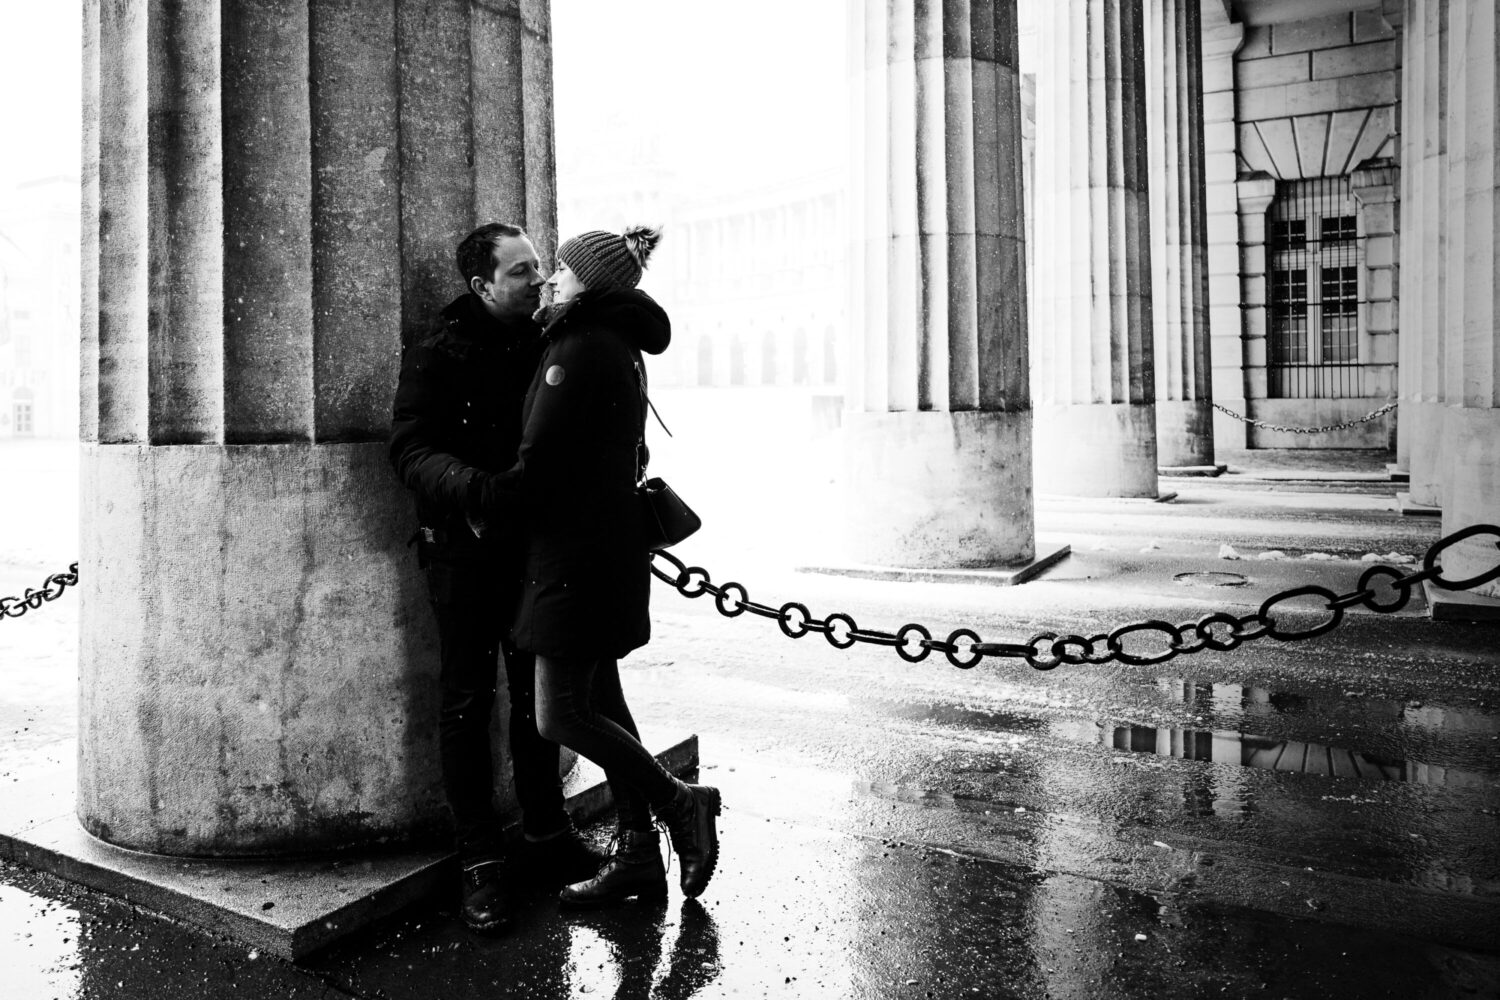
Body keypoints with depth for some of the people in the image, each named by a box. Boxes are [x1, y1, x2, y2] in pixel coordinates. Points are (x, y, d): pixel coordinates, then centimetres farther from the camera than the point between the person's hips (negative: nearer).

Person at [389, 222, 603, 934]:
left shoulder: (546, 344, 8)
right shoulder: (438, 355, -7)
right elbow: (411, 449, -14)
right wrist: (470, 488, -36)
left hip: (535, 548, 5)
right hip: (466, 553, -5)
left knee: (538, 696, 15)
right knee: (467, 703, 3)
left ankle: (546, 833, 30)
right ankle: (479, 862, 15)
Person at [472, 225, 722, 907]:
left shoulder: (578, 349, -15)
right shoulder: (621, 347, 15)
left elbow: (536, 471, -18)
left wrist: (465, 499, -6)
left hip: (577, 553, -10)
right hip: (612, 543, 10)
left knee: (560, 715, -2)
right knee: (599, 700, 14)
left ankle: (679, 804, 10)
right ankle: (638, 854, 21)